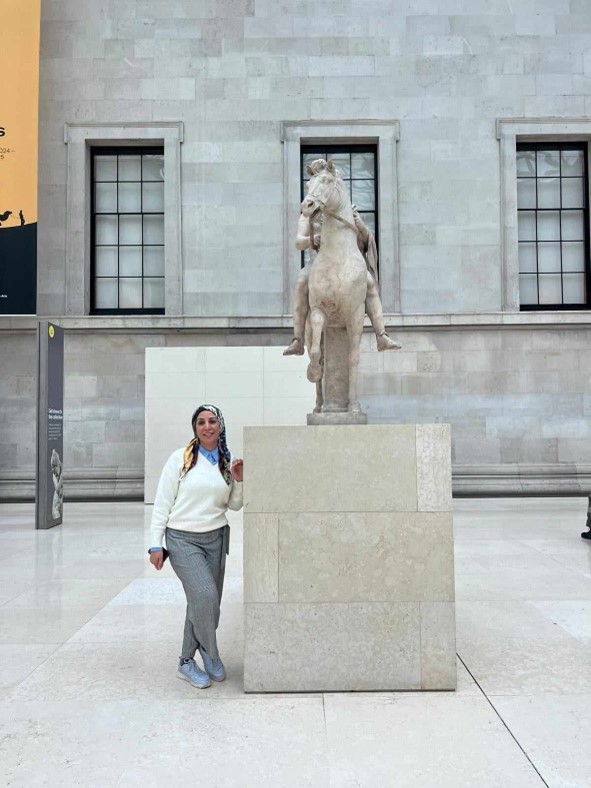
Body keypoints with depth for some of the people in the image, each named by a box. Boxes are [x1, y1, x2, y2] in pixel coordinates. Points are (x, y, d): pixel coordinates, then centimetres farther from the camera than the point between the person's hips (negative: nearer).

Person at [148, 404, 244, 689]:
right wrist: (156, 544, -7)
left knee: (201, 602, 8)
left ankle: (187, 662, 27)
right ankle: (210, 653, 6)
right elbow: (162, 502, -4)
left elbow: (234, 505, 15)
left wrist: (238, 482, -4)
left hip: (216, 538, 4)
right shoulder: (181, 458, -5)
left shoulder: (227, 462, 7)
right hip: (183, 539, -4)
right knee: (205, 595, -19)